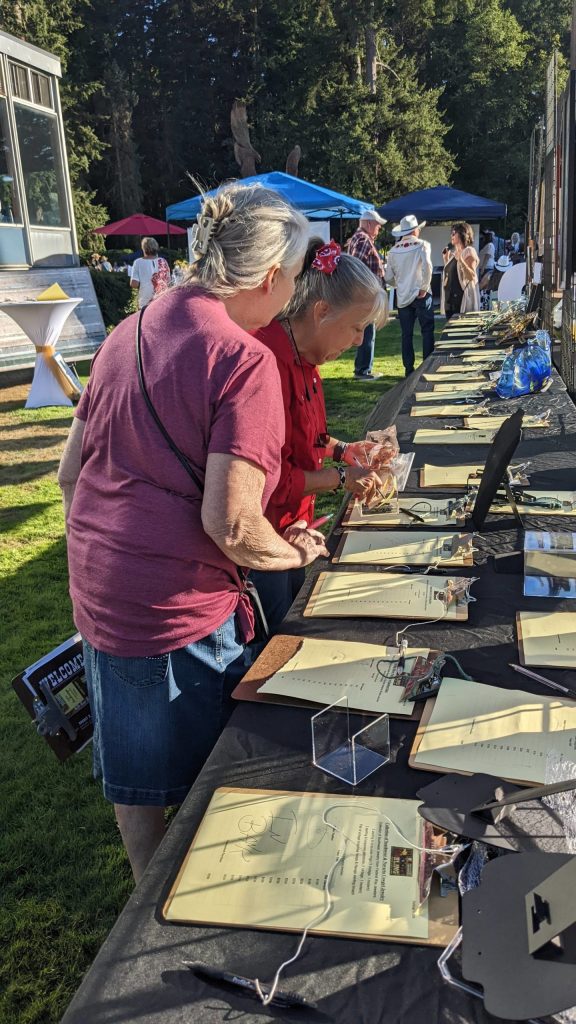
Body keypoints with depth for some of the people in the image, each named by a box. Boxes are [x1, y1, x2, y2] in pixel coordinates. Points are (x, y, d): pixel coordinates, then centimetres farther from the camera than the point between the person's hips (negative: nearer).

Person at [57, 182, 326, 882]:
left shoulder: (128, 332, 7)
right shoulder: (243, 359, -17)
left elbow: (71, 472, 12)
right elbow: (230, 522, -22)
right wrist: (296, 553, -3)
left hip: (97, 591, 8)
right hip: (180, 608, -8)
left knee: (132, 778, 23)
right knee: (201, 782, 16)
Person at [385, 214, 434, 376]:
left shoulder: (394, 250, 5)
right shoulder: (422, 245, -5)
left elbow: (389, 277, 6)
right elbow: (427, 267, -20)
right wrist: (424, 288, -12)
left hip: (402, 296, 3)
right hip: (421, 295, -3)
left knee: (406, 334, 8)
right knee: (427, 331, 4)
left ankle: (409, 369, 9)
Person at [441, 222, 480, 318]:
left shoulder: (469, 251, -6)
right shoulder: (453, 253, 17)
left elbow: (472, 276, -16)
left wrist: (460, 260, -26)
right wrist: (446, 259, 14)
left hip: (463, 299, -8)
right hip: (450, 298, 8)